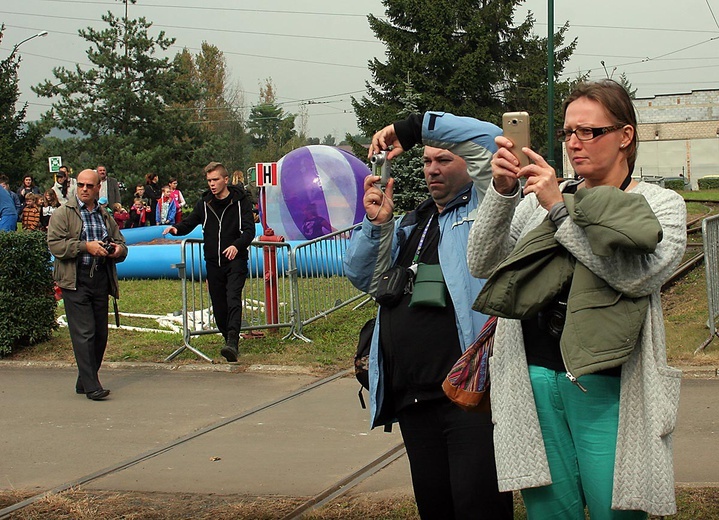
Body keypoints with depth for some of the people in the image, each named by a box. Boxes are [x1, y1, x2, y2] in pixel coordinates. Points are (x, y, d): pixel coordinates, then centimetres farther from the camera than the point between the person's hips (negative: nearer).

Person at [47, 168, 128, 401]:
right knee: (84, 333, -10)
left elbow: (121, 244, 24)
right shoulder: (63, 213, 2)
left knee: (100, 334, 6)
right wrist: (85, 246, -18)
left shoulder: (106, 217, 19)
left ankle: (84, 382, 19)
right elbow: (55, 244, -9)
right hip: (75, 282, -6)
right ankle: (91, 386, -10)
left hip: (101, 281, 6)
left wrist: (118, 249, -1)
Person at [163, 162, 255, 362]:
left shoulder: (240, 201, -2)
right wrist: (176, 229, -7)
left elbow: (249, 230, -7)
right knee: (218, 306, 5)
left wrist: (237, 245, -27)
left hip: (235, 259, -5)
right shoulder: (204, 203, 10)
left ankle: (232, 342, -32)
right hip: (213, 261, 5)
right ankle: (229, 339, 20)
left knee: (233, 299, -20)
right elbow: (189, 223, 17)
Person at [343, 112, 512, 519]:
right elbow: (365, 278, 19)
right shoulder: (412, 224, 25)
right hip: (413, 397, 7)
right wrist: (377, 224, 3)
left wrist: (417, 127, -6)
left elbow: (490, 141, -12)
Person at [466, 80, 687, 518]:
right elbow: (482, 264, 6)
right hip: (534, 379, 3)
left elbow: (640, 274, -14)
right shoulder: (540, 199, 15)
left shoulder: (660, 205, 6)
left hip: (605, 385, -3)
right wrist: (502, 192, -9)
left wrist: (562, 208, -12)